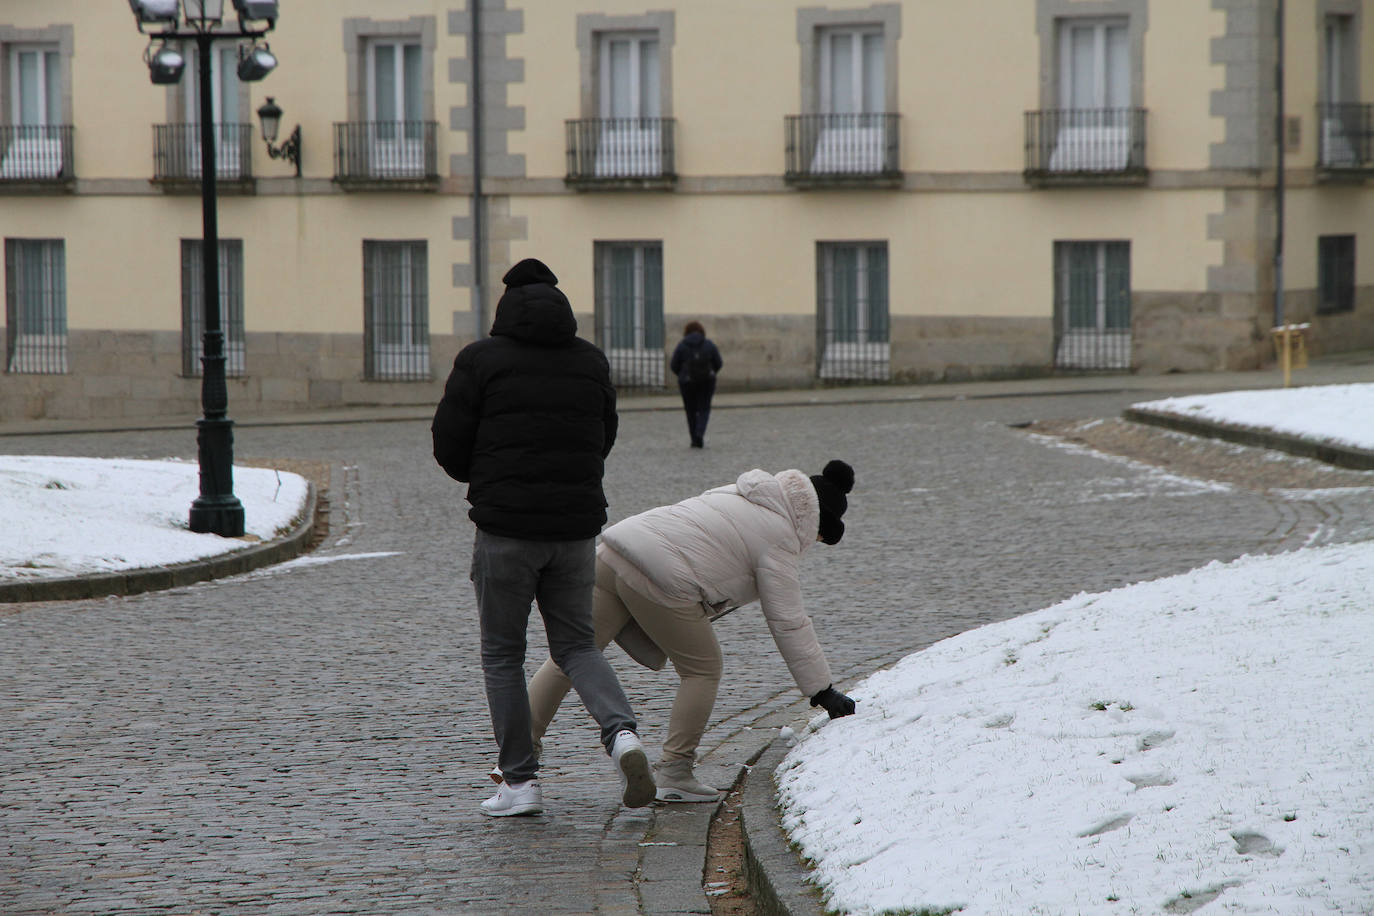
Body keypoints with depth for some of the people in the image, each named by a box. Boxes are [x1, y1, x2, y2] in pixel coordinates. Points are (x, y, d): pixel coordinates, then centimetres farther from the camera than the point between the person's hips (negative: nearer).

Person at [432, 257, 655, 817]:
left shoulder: (480, 360, -5)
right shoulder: (591, 362, 8)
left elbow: (450, 445, -2)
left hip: (505, 526, -3)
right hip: (577, 525, 4)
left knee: (502, 655, 9)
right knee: (576, 645, 14)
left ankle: (519, 782, 6)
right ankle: (621, 733, -12)